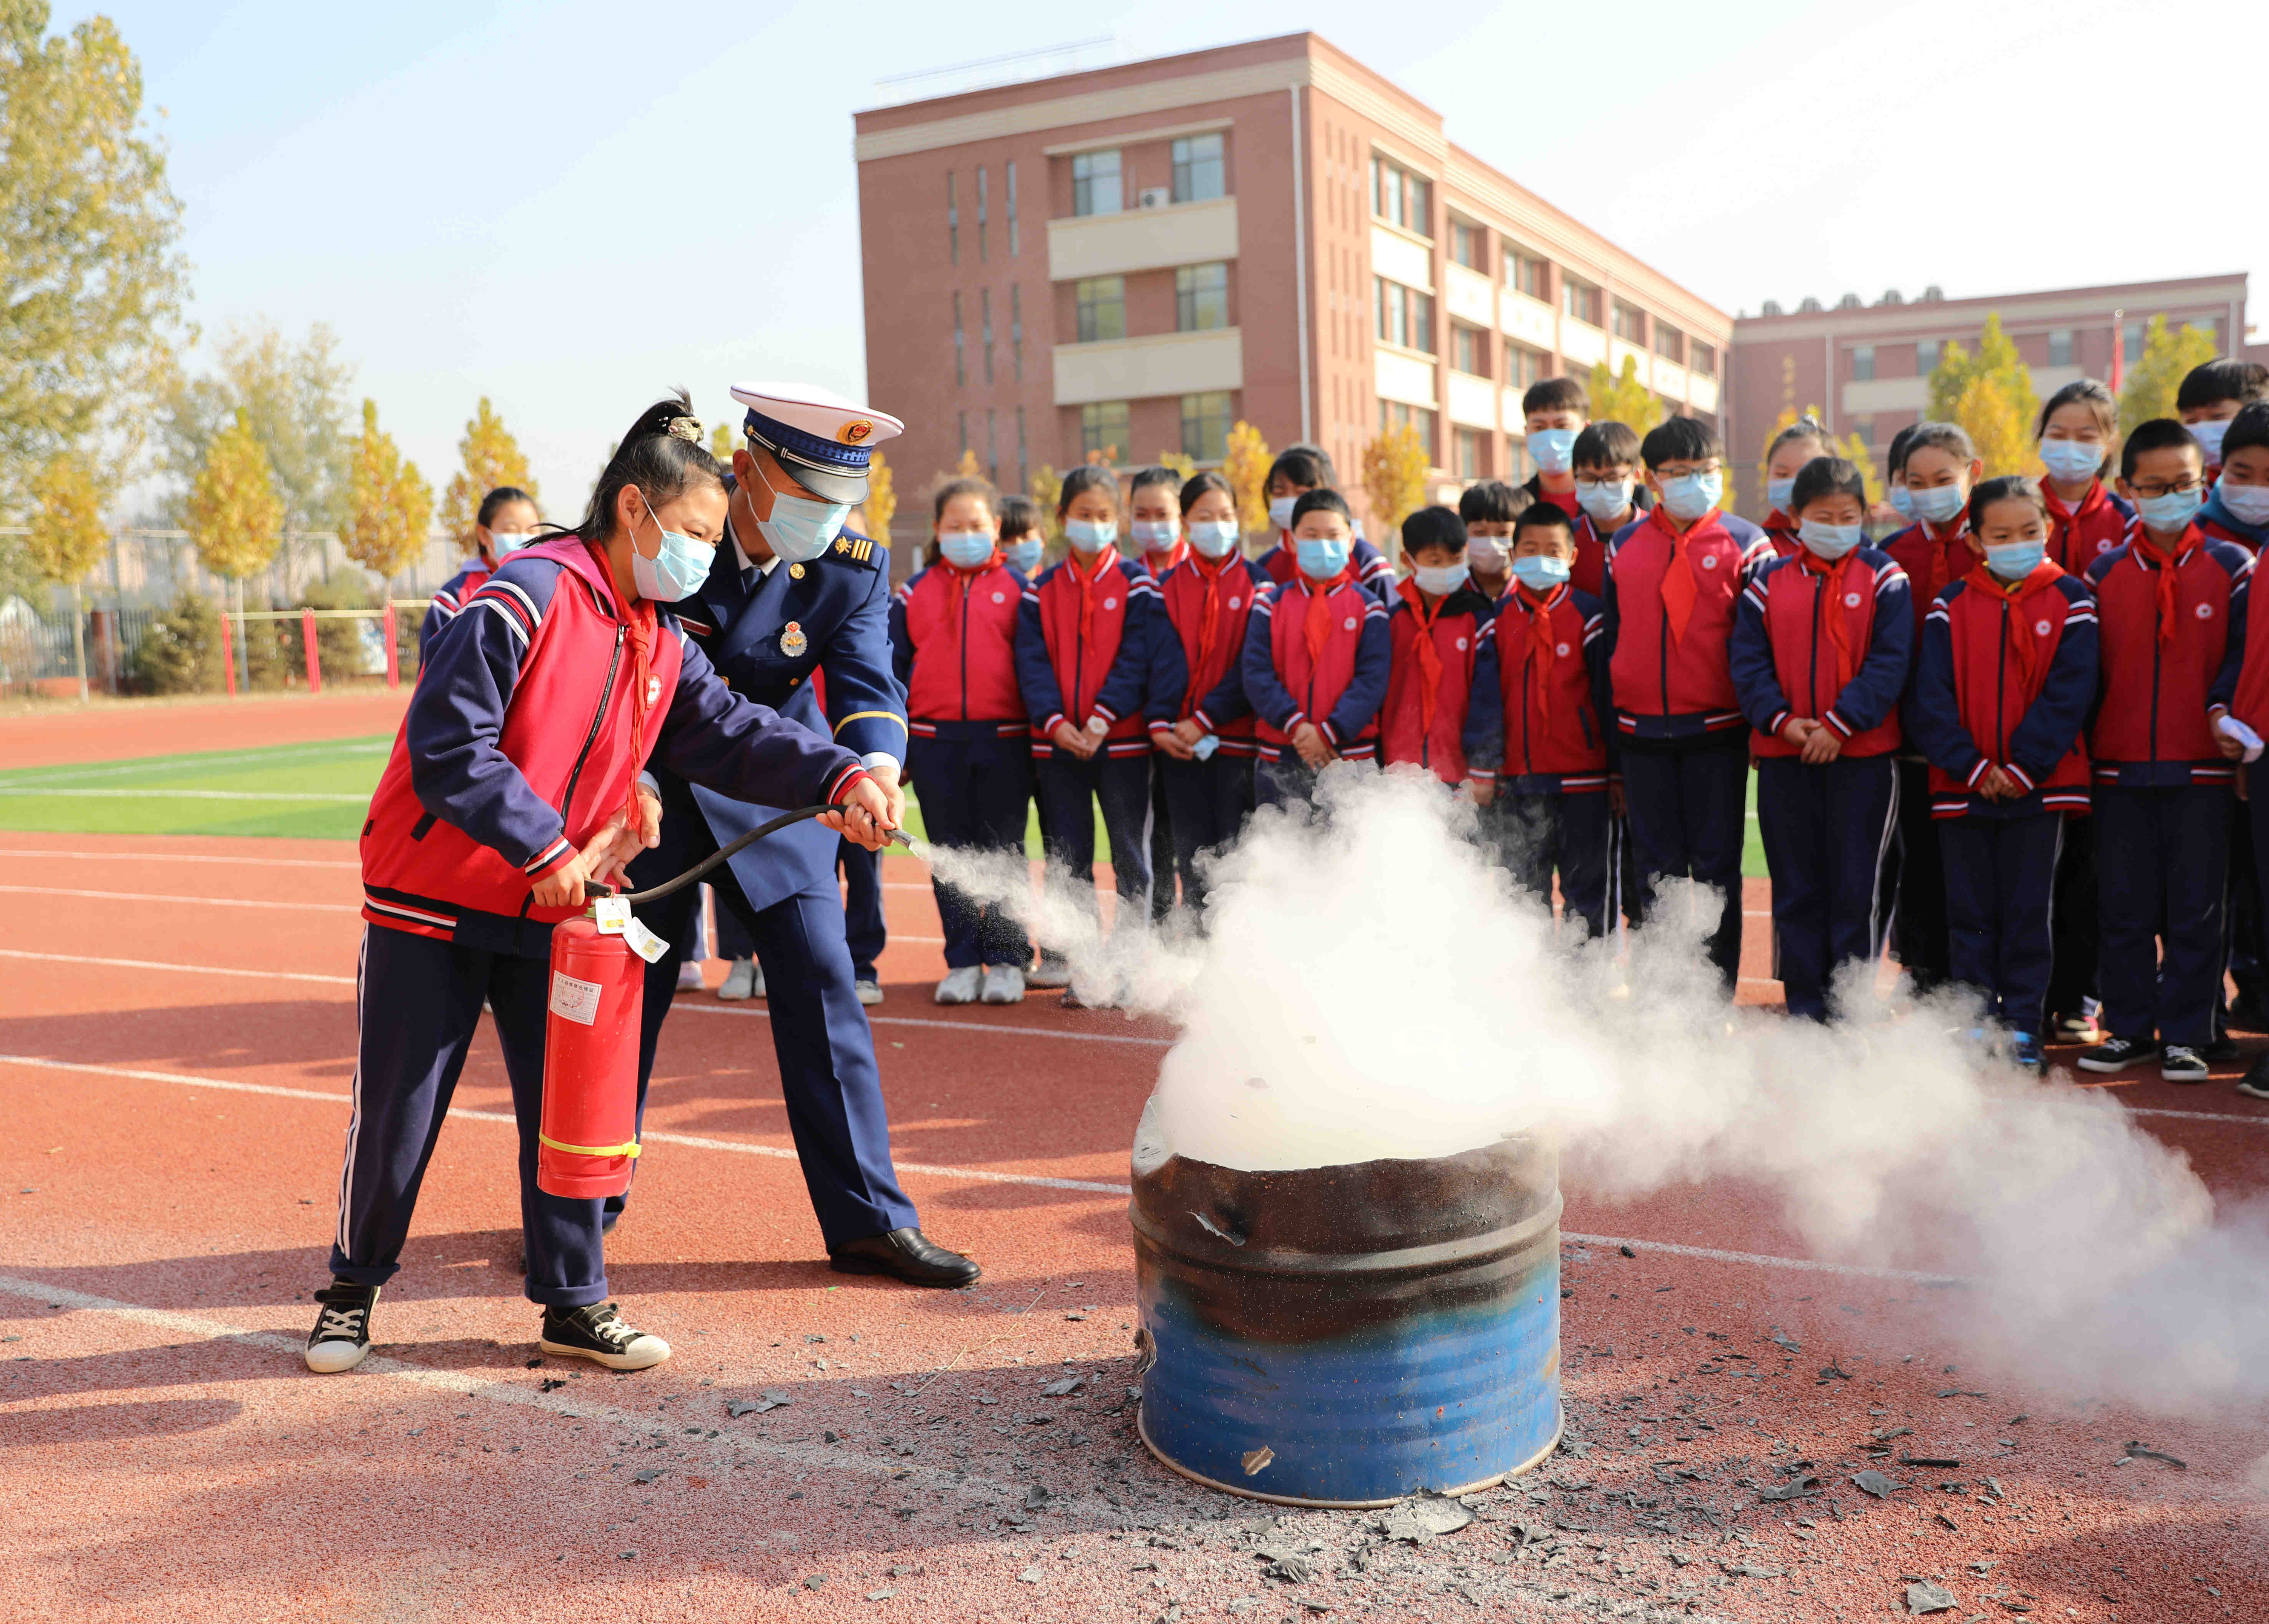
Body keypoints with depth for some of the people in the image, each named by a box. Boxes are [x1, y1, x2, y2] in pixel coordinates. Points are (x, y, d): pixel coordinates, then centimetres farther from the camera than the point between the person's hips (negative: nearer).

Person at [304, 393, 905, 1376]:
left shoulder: (664, 644, 6)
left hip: (554, 911, 6)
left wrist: (839, 778, -20)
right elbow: (448, 743, -23)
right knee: (397, 1112, 6)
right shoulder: (525, 597, -18)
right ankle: (353, 1288, 28)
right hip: (434, 897, -6)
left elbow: (731, 735, -3)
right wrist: (544, 848, -23)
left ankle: (574, 1302, 20)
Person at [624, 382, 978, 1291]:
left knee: (823, 986, -4)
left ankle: (869, 1221, 6)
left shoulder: (856, 568, -13)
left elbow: (868, 684, -23)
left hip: (773, 795, 1)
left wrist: (876, 768, -45)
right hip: (651, 787, -1)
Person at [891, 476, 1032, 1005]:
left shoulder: (1017, 589, 6)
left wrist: (1040, 733, 0)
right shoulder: (914, 593, 9)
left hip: (1002, 740, -2)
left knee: (1003, 851, 2)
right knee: (950, 853, 6)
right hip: (936, 742, 2)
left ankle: (1006, 961, 10)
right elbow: (894, 668, 9)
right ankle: (963, 962, 14)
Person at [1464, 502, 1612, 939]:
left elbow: (1607, 694, -1)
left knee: (1585, 888, 5)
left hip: (1581, 781, -3)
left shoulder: (1589, 616, -1)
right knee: (1523, 891, 10)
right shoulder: (1499, 620, 6)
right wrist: (1482, 770, 0)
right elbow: (1485, 698, 5)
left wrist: (1618, 773, -1)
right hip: (1516, 783, 3)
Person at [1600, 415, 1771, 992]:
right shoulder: (1622, 547, 9)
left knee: (1716, 867, 2)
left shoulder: (1745, 544, 1)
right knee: (1657, 869, 9)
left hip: (1717, 732, -2)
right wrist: (1607, 736, 10)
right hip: (1641, 732, 3)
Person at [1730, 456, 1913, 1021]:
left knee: (1856, 887, 1)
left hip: (1863, 756, -2)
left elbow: (1890, 662, -6)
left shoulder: (1883, 579, 2)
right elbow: (1748, 663, 2)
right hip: (1783, 758, 3)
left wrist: (1838, 724, -15)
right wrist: (1782, 720, -13)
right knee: (1795, 887, 8)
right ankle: (1804, 1007, 17)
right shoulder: (1768, 583, 8)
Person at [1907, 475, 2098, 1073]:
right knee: (1970, 910, 8)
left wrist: (2023, 766, -13)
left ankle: (2023, 1024, 14)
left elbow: (2070, 692, -6)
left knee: (2028, 908, 5)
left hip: (2040, 784, -1)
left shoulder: (2069, 601, 0)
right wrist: (1971, 766, -12)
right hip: (1961, 785, 1)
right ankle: (1976, 1021, 18)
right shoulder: (1950, 604, 2)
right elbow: (1929, 695, -3)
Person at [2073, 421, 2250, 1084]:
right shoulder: (2103, 573, 6)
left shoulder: (2230, 568, 2)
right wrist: (2083, 745, 3)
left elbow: (2245, 655, 1)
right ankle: (2129, 1028, 19)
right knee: (2124, 907, 7)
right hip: (2119, 765, 2)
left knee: (2195, 907, 3)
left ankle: (2184, 1035, 13)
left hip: (2200, 766, -1)